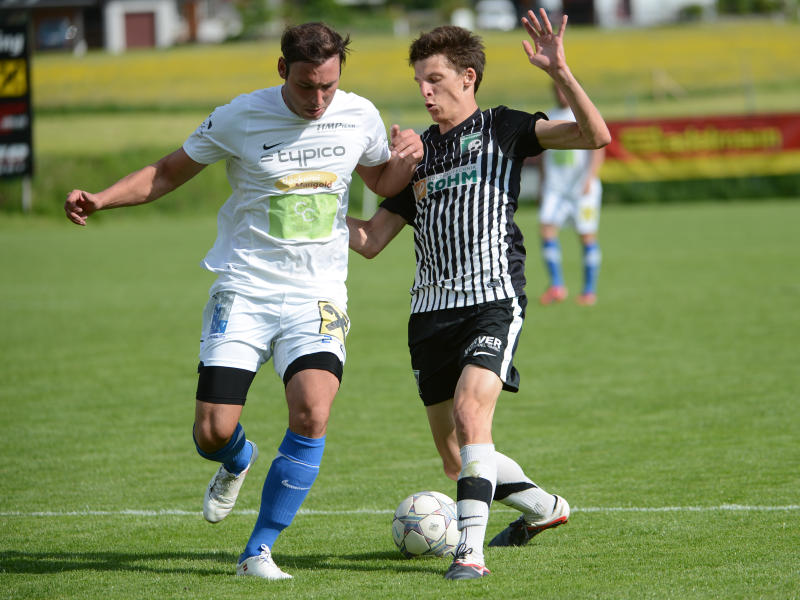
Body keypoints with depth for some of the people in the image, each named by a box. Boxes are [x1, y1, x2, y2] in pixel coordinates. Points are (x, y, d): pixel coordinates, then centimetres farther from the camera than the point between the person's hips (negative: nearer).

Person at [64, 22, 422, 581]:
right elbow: (168, 172, 5)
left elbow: (382, 181, 20)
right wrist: (99, 199, -9)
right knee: (213, 435, -8)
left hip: (318, 298, 1)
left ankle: (258, 552, -9)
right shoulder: (240, 118, -7)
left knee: (311, 415, -23)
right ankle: (238, 462, 34)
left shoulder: (360, 116, 1)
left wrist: (408, 159, -4)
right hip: (244, 292, -1)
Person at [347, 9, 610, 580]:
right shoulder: (418, 150, 19)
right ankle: (544, 507, 34)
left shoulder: (502, 127, 4)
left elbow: (595, 135, -10)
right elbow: (370, 239, 18)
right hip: (431, 309, 6)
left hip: (493, 300, -6)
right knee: (456, 459, 10)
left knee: (470, 413, -27)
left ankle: (470, 549, -29)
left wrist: (560, 71, -22)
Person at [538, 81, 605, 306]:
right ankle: (556, 285, -12)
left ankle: (590, 290, 9)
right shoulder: (547, 119, 14)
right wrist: (543, 186, 21)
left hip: (583, 188, -4)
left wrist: (590, 178, -22)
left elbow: (598, 149, -10)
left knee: (587, 236, -1)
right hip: (554, 188, 4)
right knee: (546, 227, -14)